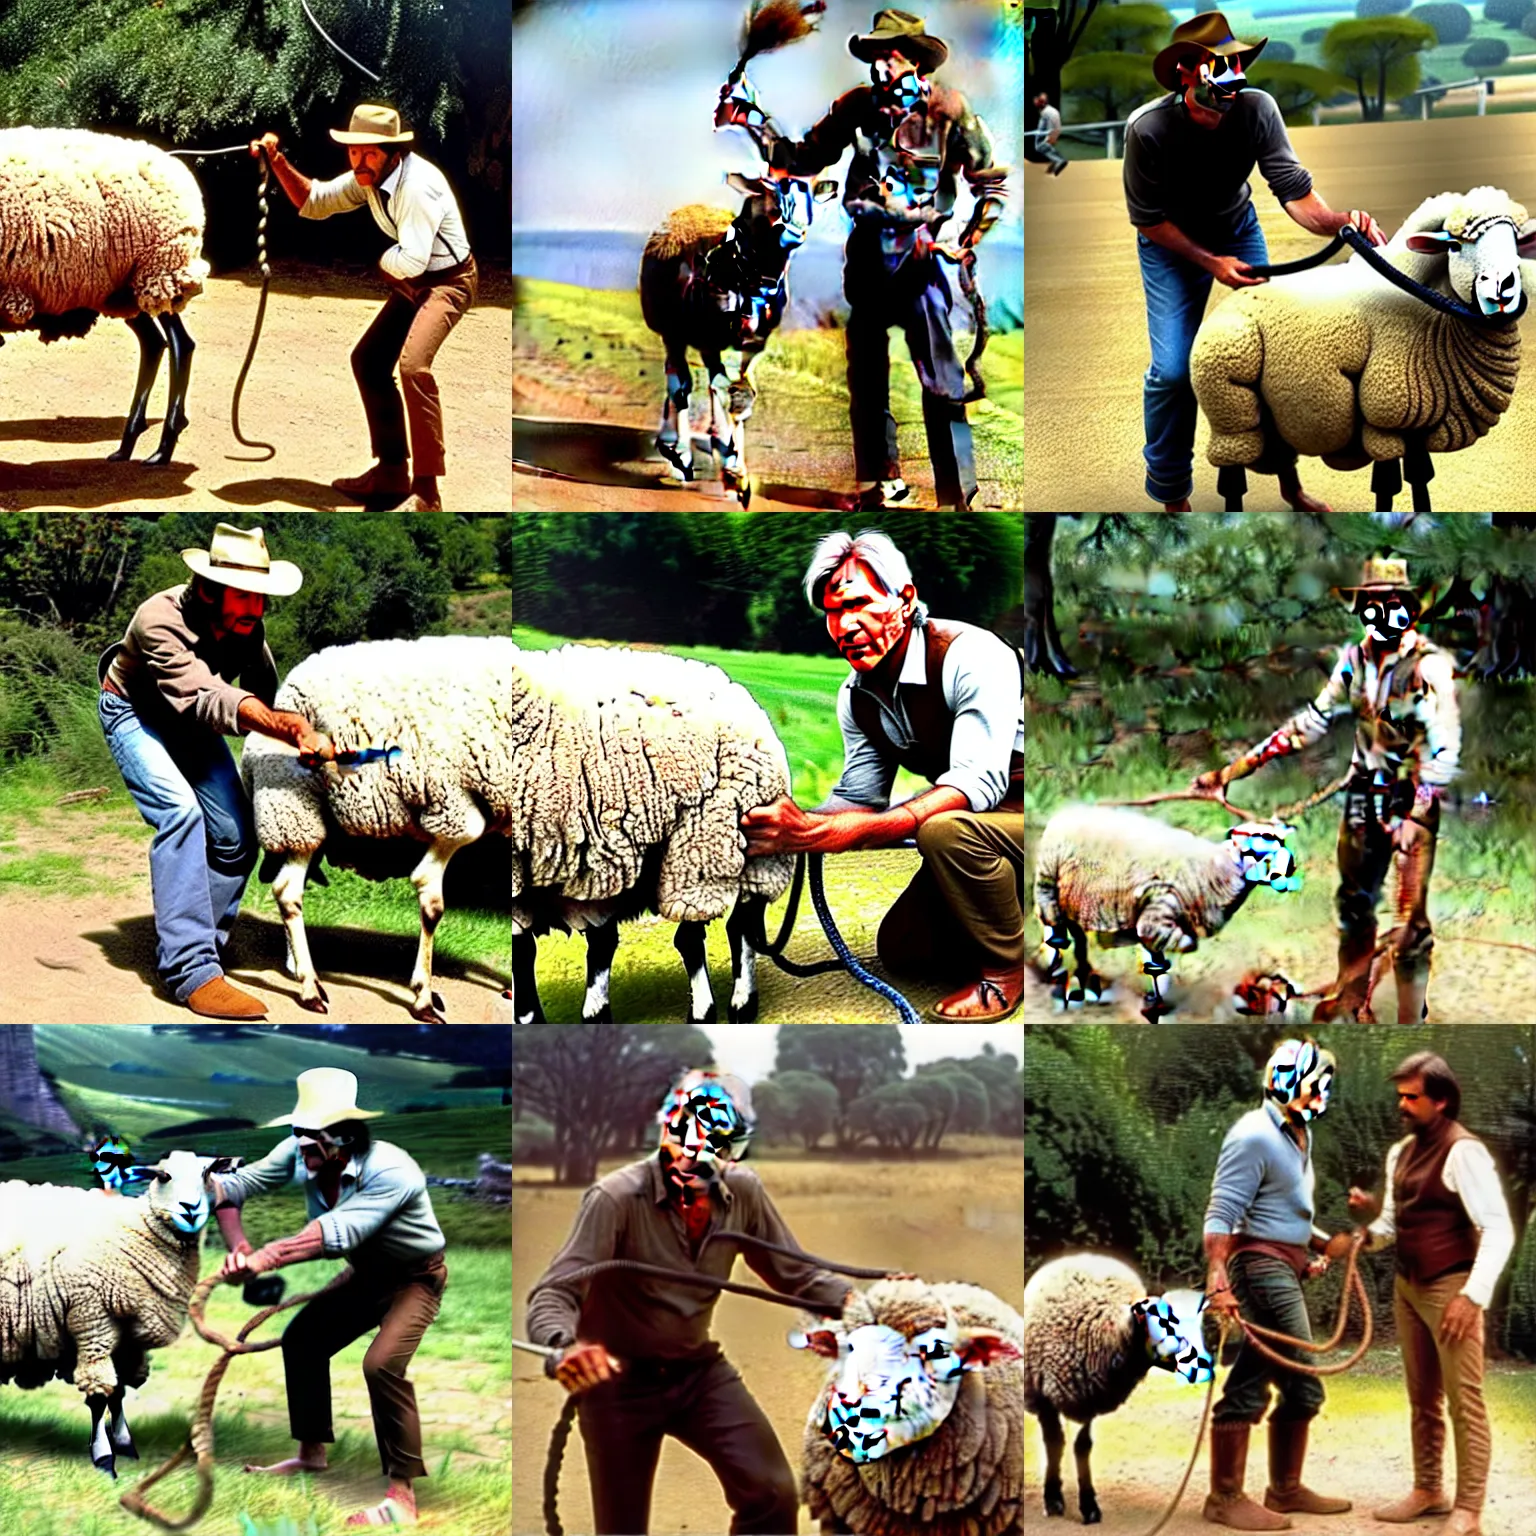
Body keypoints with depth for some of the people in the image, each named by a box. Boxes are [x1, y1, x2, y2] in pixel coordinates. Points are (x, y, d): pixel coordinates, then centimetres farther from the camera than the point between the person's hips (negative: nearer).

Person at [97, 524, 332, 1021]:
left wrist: (298, 729, -35)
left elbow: (266, 697, -13)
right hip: (134, 713, -6)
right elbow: (208, 698, -49)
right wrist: (287, 727, -63)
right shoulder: (160, 621, -38)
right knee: (180, 810, -29)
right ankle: (193, 970, -29)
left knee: (236, 836, -3)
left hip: (189, 720, 6)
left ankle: (184, 954, 17)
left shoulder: (247, 625, -18)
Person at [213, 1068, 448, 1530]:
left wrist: (263, 1260, -59)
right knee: (302, 1339, 9)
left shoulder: (391, 1172, -38)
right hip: (365, 1274, 8)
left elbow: (336, 1233, -50)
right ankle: (312, 1453, 28)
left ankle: (402, 1496, -19)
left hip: (415, 1279, -7)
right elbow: (241, 1183, -21)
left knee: (382, 1364, -25)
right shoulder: (299, 1153, -19)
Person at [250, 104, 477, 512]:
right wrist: (278, 162, -4)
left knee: (413, 363, -29)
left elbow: (411, 261, -33)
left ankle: (426, 493, -26)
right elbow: (314, 202, 11)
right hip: (411, 283, 10)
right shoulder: (366, 178, -1)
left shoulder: (417, 185, -28)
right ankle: (391, 472, 27)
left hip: (448, 281, -10)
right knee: (368, 360, 14)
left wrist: (384, 261, -10)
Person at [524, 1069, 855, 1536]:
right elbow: (554, 1293, -28)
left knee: (772, 1493, -16)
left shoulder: (743, 1193, -10)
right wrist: (565, 1347, -51)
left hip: (699, 1371, 3)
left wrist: (855, 1298, -20)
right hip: (619, 1379, -3)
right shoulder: (617, 1198, -23)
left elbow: (794, 1271, 1)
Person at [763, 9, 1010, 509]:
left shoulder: (947, 110, -7)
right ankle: (881, 481, 26)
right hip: (868, 251, 5)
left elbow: (992, 180, -1)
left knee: (941, 383, -10)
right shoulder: (857, 106, 3)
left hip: (919, 255, -5)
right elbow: (807, 158, 9)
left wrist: (972, 240, -10)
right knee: (865, 378, 12)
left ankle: (958, 496, -7)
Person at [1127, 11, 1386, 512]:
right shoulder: (1148, 128, -31)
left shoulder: (1257, 109, -26)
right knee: (1171, 371, -11)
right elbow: (1149, 220, -19)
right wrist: (1210, 262, -26)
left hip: (1237, 230, 3)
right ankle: (1173, 496, 8)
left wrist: (1340, 221, -48)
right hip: (1171, 243, -2)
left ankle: (1287, 478, 17)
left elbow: (1294, 191, -28)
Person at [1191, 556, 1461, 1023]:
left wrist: (1415, 816, -29)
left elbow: (1445, 746, -22)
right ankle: (1351, 998, 35)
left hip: (1414, 802, -6)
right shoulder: (1356, 659, 2)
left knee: (1410, 919, -6)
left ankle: (1411, 1017, 4)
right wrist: (1234, 770, 5)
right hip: (1364, 796, 6)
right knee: (1354, 902, 18)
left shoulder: (1429, 666, -18)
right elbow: (1313, 721, 9)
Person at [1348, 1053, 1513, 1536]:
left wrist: (1473, 1295, -25)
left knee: (1464, 1401, -5)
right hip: (1408, 1287, 8)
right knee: (1422, 1399, 15)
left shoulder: (1462, 1151, -14)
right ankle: (1428, 1491, 26)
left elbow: (1498, 1229, -19)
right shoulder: (1400, 1153, 11)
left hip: (1451, 1289, -8)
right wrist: (1367, 1226, -4)